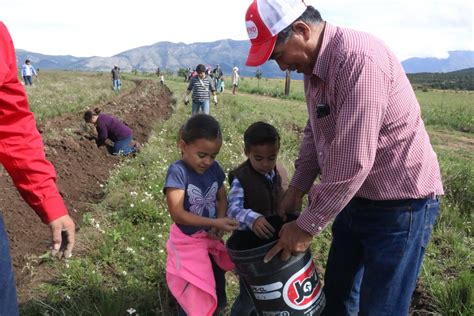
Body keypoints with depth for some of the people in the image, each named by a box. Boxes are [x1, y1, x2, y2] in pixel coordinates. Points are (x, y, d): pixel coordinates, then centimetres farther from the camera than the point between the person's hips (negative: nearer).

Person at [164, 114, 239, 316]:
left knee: (218, 294, 24)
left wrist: (219, 225, -14)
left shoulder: (215, 169, -7)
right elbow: (177, 214, -27)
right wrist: (215, 222, -31)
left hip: (211, 239, 6)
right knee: (194, 299, 9)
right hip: (188, 242, -5)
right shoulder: (178, 171, -24)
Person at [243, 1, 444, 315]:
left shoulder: (359, 60, -27)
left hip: (400, 203, -8)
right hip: (356, 198, 9)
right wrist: (297, 188, 9)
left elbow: (353, 162, -29)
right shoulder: (314, 65, 3)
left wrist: (308, 226, -20)